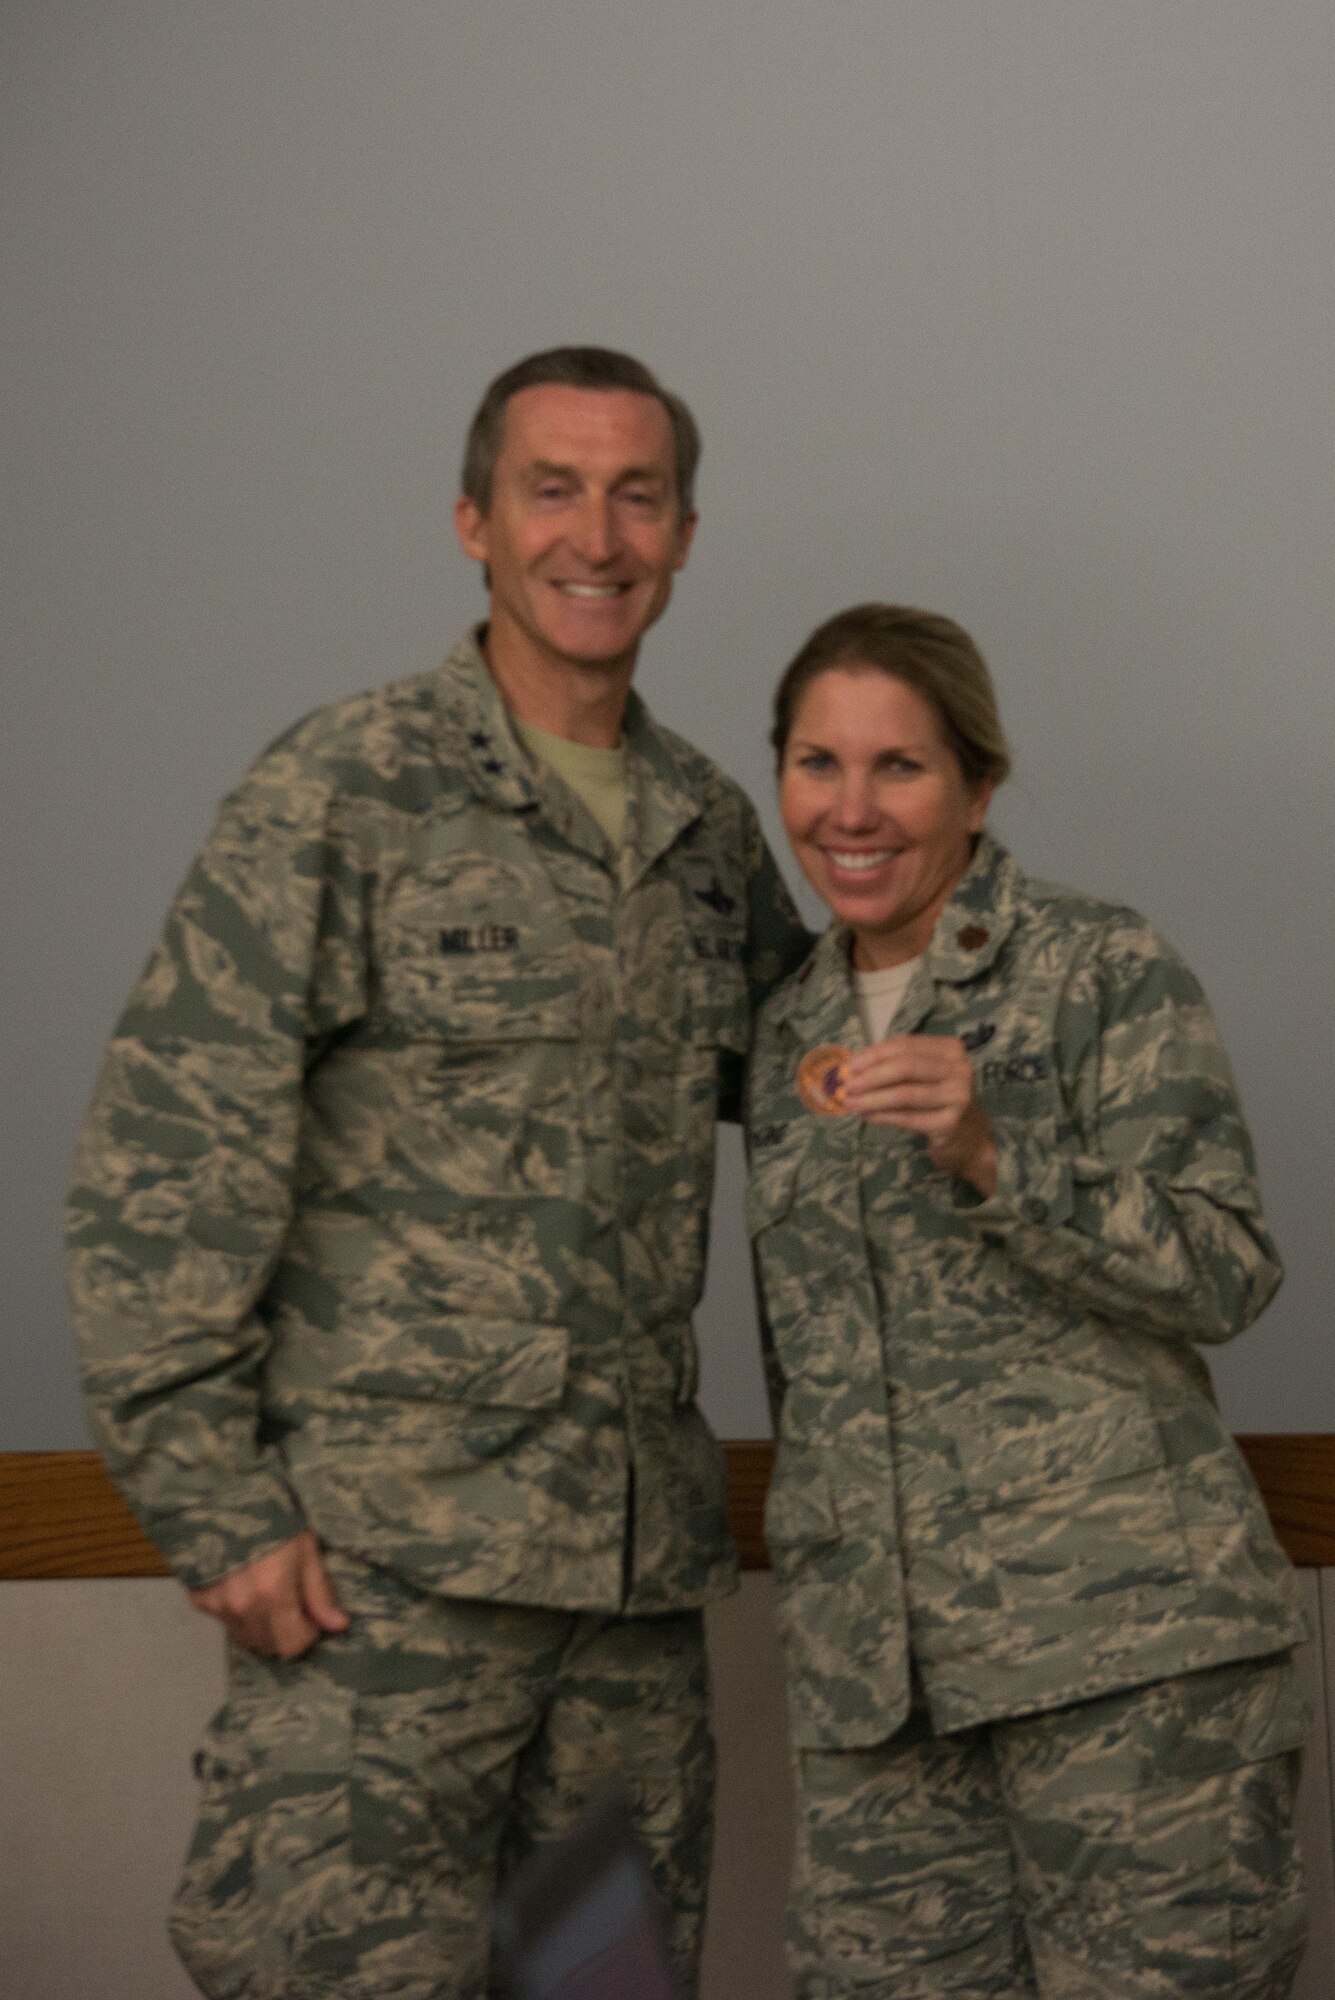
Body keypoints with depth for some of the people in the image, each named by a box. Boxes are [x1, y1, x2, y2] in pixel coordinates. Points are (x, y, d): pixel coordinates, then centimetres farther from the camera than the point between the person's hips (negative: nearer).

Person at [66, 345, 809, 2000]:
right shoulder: (341, 796, -6)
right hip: (383, 1567, -6)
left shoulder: (709, 826, 13)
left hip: (640, 1559, 6)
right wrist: (218, 1513, -13)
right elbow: (159, 1168, -9)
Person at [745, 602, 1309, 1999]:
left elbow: (1228, 1276, -8)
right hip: (871, 1669, 5)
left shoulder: (1104, 974, 0)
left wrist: (994, 1156, -20)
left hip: (1123, 1629, -5)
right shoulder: (787, 1038, 17)